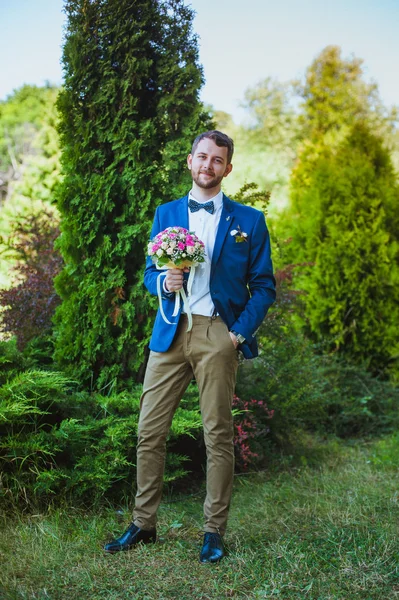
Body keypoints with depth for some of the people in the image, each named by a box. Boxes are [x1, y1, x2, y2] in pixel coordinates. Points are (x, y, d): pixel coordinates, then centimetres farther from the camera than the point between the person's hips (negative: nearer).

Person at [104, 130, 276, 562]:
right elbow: (149, 272, 16)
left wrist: (240, 332, -7)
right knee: (149, 431, 3)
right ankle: (143, 524, 17)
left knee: (218, 435, 2)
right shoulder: (166, 214, 15)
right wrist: (164, 282, -8)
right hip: (170, 333, 3)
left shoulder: (248, 221, 7)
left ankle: (214, 531, 14)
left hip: (218, 335, -2)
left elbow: (263, 286, 5)